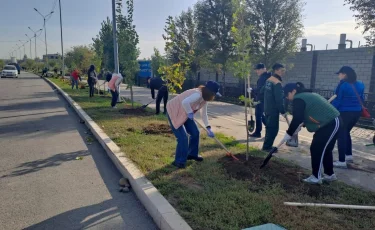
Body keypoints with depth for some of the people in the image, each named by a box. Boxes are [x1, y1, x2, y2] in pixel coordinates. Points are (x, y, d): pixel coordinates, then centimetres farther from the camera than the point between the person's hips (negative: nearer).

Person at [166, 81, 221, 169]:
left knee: (195, 132, 11)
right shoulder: (198, 94, -30)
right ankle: (179, 161, 2)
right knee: (183, 137, -14)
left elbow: (204, 114, 10)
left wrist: (208, 128, 5)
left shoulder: (204, 98, 1)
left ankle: (192, 154, 30)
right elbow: (185, 102, -47)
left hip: (185, 113, 10)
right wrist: (190, 113, -30)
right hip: (174, 112, -10)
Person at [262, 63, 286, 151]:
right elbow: (279, 99, -21)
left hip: (267, 108, 10)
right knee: (273, 128, -2)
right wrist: (282, 111, -14)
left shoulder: (268, 80, 10)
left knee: (269, 127, 17)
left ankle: (267, 146, 25)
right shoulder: (277, 83, -19)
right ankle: (267, 147, 2)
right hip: (273, 110, -10)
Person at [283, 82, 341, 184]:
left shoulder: (298, 99, -15)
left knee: (316, 149, -6)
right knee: (325, 149, 17)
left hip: (330, 124, -11)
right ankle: (330, 175, 27)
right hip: (333, 121, 11)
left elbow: (297, 119, -22)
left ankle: (316, 177, 2)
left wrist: (288, 134, -14)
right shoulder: (307, 95, 17)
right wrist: (299, 126, 17)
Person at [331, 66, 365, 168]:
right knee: (346, 133, 24)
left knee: (341, 136, -1)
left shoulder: (342, 85, -13)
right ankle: (349, 155, 31)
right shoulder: (360, 85, 9)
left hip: (344, 113, -8)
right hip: (357, 112, 8)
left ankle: (342, 161, -1)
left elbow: (337, 101, -14)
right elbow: (361, 99, 17)